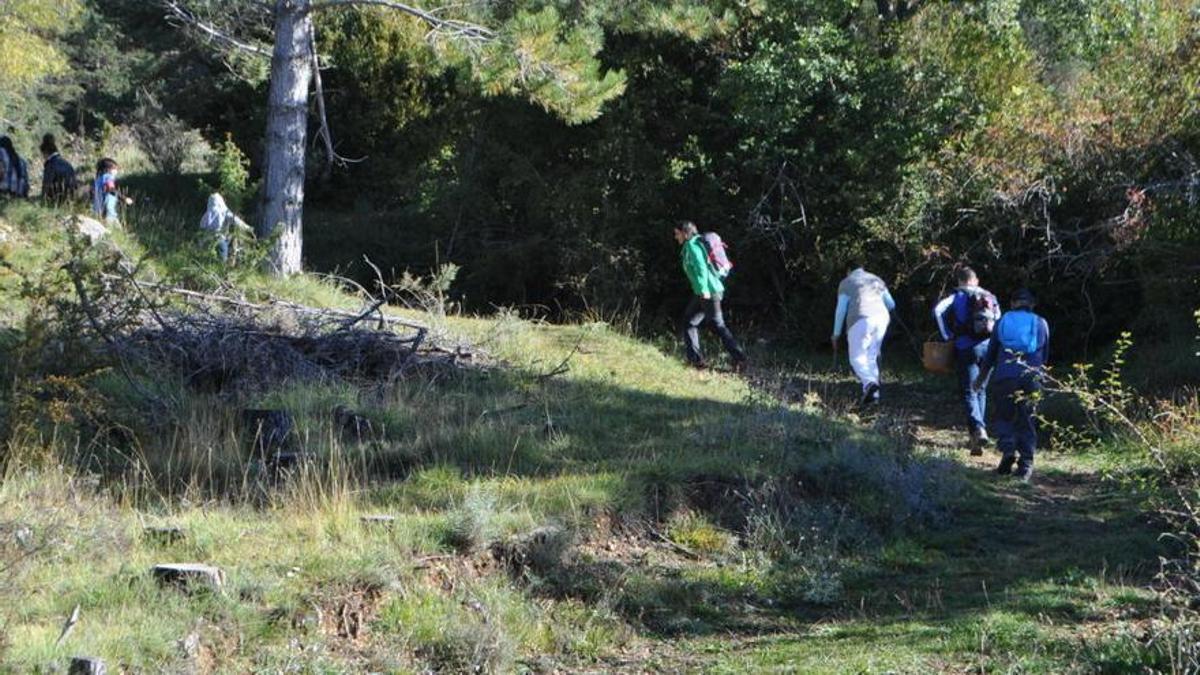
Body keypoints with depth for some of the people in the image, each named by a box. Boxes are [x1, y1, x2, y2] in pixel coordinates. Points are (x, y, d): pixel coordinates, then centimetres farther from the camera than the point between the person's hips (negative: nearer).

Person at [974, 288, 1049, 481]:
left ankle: (1008, 450, -12)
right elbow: (1044, 357, 19)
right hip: (1031, 379, 1)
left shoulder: (1002, 322, 13)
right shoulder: (1041, 324, 14)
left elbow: (990, 354, 17)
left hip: (1004, 377, -1)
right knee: (1026, 421, 9)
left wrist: (981, 379, 30)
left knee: (1002, 417, 12)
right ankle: (1026, 462, 2)